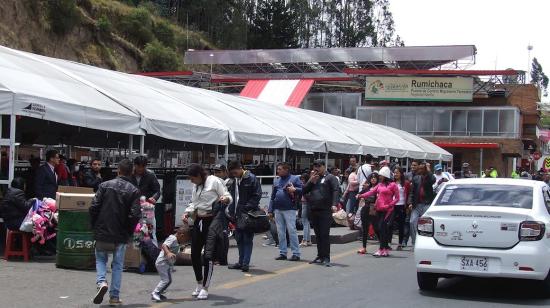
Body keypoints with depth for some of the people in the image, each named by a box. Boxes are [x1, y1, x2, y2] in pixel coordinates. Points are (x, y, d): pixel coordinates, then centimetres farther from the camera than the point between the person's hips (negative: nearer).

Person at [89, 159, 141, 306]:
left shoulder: (105, 185, -3)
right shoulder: (133, 191, -5)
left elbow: (94, 207, -6)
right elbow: (135, 215, -11)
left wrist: (94, 226, 7)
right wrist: (128, 231, 5)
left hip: (102, 233, 0)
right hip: (121, 236, 0)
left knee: (100, 259, 18)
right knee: (118, 265, 11)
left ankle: (101, 282, -7)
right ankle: (114, 296, 11)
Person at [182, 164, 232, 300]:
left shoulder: (214, 181, -10)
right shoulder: (195, 186, 14)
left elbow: (228, 196, -10)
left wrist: (226, 199, -33)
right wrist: (187, 213, 1)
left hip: (211, 221, -8)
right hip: (198, 221, 8)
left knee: (208, 256, -8)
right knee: (195, 254, 10)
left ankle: (205, 288, 2)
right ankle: (199, 284, 28)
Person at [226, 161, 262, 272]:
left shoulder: (251, 179, -8)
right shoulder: (232, 181, 13)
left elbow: (257, 196, -10)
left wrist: (247, 208, -18)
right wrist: (231, 211, 7)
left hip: (248, 214, -7)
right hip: (237, 215, 7)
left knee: (247, 239, -3)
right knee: (239, 239, 13)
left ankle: (246, 263, -2)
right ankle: (241, 262, 21)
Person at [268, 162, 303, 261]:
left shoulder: (294, 179, 1)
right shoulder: (276, 181, 17)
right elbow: (273, 196, 18)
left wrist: (295, 190, -20)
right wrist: (270, 210, 14)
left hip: (289, 209, -6)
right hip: (277, 210, 6)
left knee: (291, 231, -7)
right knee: (280, 232, 7)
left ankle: (296, 253, -4)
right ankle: (282, 253, 14)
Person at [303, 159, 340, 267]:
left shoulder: (330, 178, 2)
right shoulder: (313, 178, 22)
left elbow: (336, 191, -10)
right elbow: (304, 191, 15)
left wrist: (334, 204, -25)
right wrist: (311, 181, 0)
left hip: (325, 211, -6)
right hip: (313, 211, 6)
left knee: (325, 234, -9)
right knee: (318, 235, 10)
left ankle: (326, 258, -9)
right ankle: (320, 257, 17)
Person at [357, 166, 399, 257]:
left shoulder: (392, 185, -3)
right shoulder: (380, 185, 16)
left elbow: (397, 198, -3)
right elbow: (372, 192, 7)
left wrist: (389, 205, -15)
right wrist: (361, 195, -7)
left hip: (387, 210, -7)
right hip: (379, 209, 7)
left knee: (382, 228, -11)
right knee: (381, 229, 7)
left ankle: (381, 250, -10)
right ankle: (386, 250, 15)